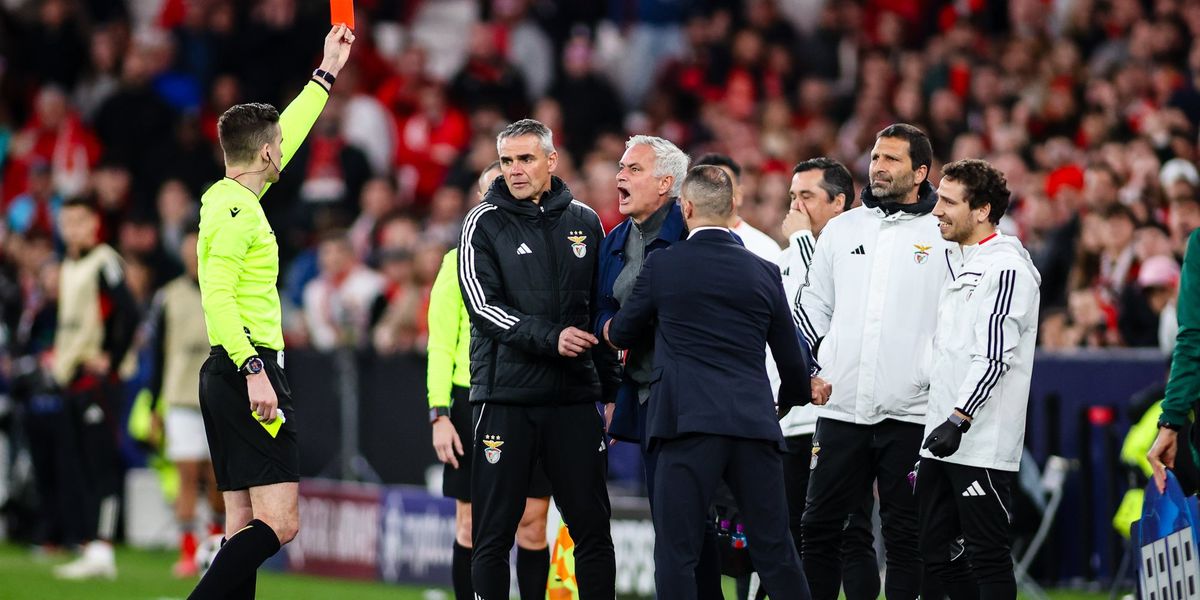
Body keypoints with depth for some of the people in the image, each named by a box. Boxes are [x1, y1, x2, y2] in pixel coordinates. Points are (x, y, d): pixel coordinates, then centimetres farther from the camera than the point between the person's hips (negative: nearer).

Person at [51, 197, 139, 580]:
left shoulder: (104, 263, -10)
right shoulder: (67, 268, 18)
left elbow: (128, 314, -20)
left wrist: (111, 360, -16)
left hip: (96, 379, -9)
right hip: (70, 378, 9)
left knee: (100, 467, -12)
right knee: (77, 471, 9)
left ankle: (101, 551, -16)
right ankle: (90, 546, 13)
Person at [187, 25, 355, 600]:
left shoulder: (231, 198, 15)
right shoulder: (236, 210, -12)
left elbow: (285, 137, 31)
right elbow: (217, 298, -21)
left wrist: (327, 73, 39)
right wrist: (253, 370, -28)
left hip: (228, 374, 10)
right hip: (249, 368, -10)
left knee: (244, 524, 7)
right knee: (279, 521, -15)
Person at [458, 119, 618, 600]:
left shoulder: (584, 222, 11)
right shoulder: (486, 223, 1)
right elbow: (483, 305, -9)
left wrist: (611, 391, 14)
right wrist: (551, 339, -20)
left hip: (575, 398, 3)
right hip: (506, 396, -3)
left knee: (593, 528, 3)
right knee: (493, 533, -1)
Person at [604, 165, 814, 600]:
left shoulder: (662, 266, 1)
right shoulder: (764, 272, 9)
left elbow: (621, 334, 16)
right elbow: (792, 357, 15)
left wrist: (609, 330, 40)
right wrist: (793, 398, 37)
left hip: (688, 422, -3)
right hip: (754, 423, 3)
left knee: (677, 553, -2)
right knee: (775, 550, 10)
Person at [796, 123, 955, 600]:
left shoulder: (944, 234, 0)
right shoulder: (841, 229, 13)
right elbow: (814, 304, 21)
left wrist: (934, 372, -11)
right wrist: (820, 359, 8)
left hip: (909, 412, -4)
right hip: (841, 406, 4)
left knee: (904, 534, 1)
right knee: (820, 525, 6)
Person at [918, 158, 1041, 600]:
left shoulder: (1006, 268, -11)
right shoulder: (960, 264, 19)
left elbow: (994, 356, -19)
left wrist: (959, 420, -23)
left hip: (983, 445, -10)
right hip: (942, 440, 10)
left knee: (988, 558, -7)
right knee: (936, 554, 9)